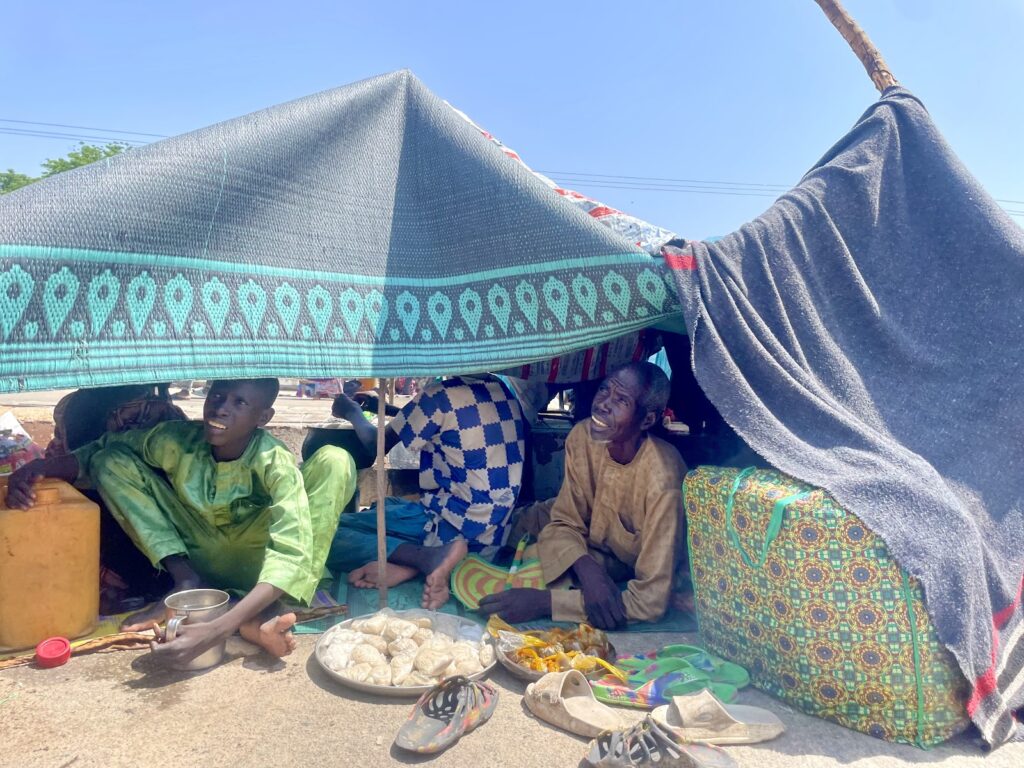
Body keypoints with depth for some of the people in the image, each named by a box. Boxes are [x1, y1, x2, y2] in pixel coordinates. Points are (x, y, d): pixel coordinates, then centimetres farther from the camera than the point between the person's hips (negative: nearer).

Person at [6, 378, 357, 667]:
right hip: (204, 559, 3)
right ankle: (186, 582, -13)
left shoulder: (276, 464, -28)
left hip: (257, 561, -3)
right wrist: (42, 467, -22)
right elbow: (105, 450, -1)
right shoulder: (178, 440, -16)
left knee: (334, 461, -28)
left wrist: (217, 630, -51)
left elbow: (291, 555, -39)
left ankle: (267, 612, -30)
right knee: (111, 462, -10)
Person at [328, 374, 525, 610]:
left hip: (453, 526, -8)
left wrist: (354, 413, 20)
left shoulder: (441, 396, -13)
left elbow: (377, 445, 1)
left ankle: (430, 556, -20)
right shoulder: (503, 390, 8)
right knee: (389, 504, 28)